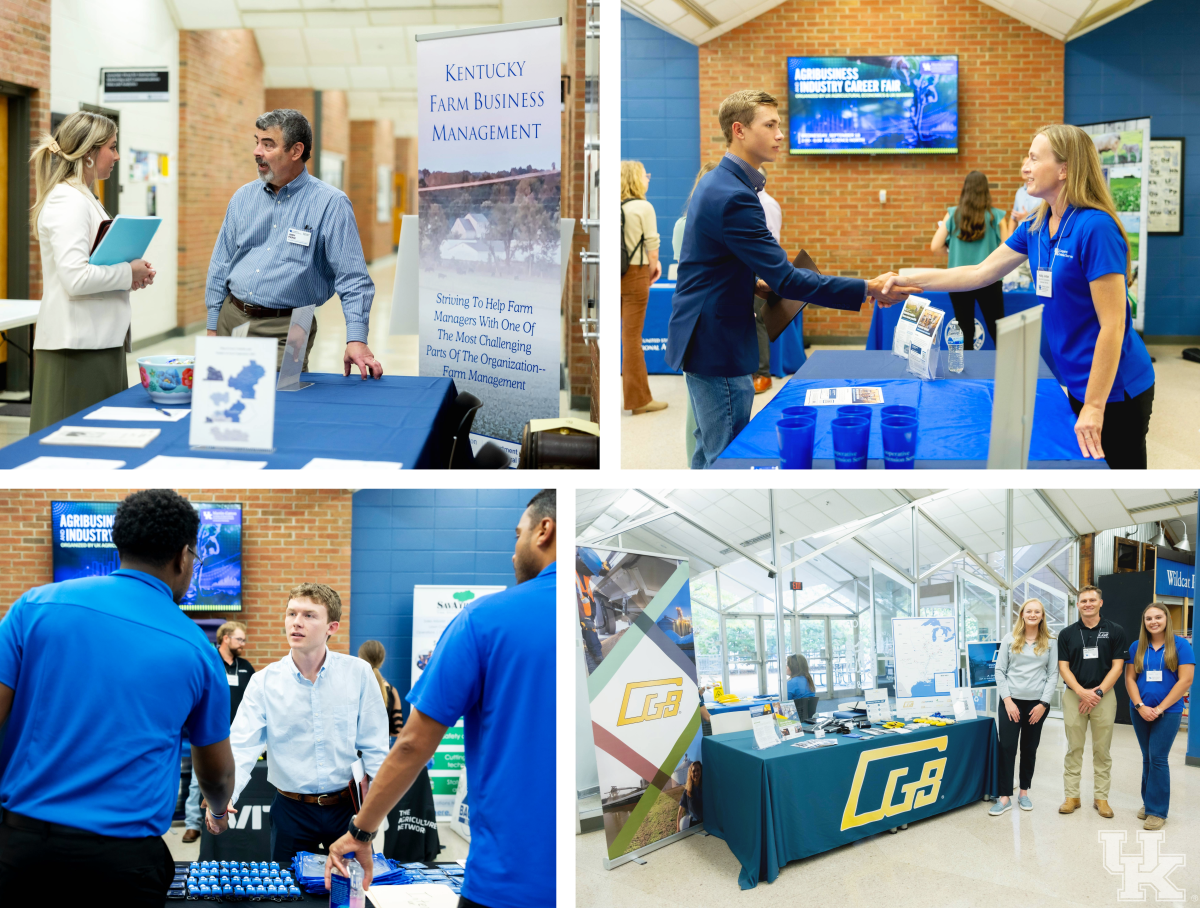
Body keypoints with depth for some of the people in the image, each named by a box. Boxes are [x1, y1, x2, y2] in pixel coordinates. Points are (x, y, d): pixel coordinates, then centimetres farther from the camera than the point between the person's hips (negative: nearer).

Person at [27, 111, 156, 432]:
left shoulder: (83, 198, 19)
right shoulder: (67, 201, -13)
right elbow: (75, 278, -23)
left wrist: (131, 273, 9)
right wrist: (129, 273, -10)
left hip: (98, 340, 10)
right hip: (79, 344, -10)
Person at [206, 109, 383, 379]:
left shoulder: (331, 204, -8)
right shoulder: (243, 197, 8)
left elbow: (353, 280, -13)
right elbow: (220, 266, 16)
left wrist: (356, 341, -23)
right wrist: (212, 328, 11)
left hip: (284, 330, -5)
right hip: (231, 319, 5)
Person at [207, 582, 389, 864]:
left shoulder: (358, 673, -3)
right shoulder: (264, 682, -3)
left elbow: (374, 747, 0)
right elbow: (241, 748, -11)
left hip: (347, 806, 0)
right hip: (292, 809, 0)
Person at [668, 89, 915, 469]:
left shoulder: (715, 183, 11)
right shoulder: (733, 196, -22)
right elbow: (786, 280, -23)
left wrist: (755, 284, 10)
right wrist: (868, 289, -21)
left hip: (701, 335, 11)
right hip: (718, 344, -11)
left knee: (711, 450, 18)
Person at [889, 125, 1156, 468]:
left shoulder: (1095, 228, -21)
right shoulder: (1035, 228, 5)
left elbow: (1112, 326, -22)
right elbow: (980, 273, 14)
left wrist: (1094, 407, -23)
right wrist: (907, 280, 8)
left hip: (1113, 390, -8)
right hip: (1076, 384, 8)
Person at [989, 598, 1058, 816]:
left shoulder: (1050, 643, 5)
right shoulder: (1010, 641, 5)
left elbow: (1053, 675, 1)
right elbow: (1000, 671, 2)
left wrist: (1043, 704, -7)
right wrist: (1007, 700, -8)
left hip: (1036, 703, 0)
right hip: (1011, 702, 0)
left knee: (1029, 749, 9)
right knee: (1006, 747, -5)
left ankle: (1024, 792, 21)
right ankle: (1005, 797, -2)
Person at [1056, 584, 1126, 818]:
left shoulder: (1114, 631, 2)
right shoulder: (1067, 634, 5)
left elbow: (1117, 666, -1)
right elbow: (1063, 667, 2)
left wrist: (1098, 692, -11)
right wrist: (1082, 692, -13)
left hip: (1104, 696, -1)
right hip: (1074, 696, 1)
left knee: (1102, 750, 4)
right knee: (1074, 749, 4)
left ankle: (1101, 797, 11)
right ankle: (1071, 796, 9)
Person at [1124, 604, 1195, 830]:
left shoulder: (1180, 645, -4)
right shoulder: (1137, 647, 6)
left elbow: (1186, 680, -9)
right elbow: (1129, 678, 4)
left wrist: (1160, 709, -12)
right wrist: (1140, 706, -11)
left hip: (1168, 712, -3)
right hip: (1140, 712, 4)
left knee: (1158, 758, -8)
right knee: (1147, 758, 10)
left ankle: (1158, 810, -2)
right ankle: (1148, 803, 20)